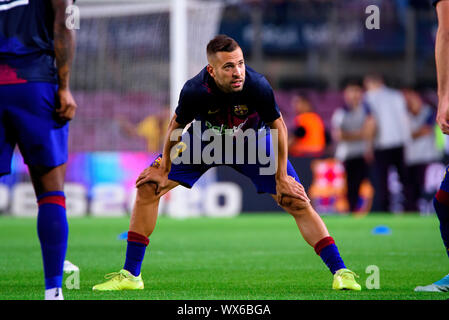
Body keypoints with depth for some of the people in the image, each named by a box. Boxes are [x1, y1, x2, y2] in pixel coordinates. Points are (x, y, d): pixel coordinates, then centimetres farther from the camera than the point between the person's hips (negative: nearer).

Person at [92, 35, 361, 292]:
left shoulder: (258, 86, -36)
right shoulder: (194, 91, -35)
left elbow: (278, 126, -17)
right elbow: (177, 126, -12)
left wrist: (281, 178, -12)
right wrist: (164, 169, -3)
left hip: (254, 142, -1)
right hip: (204, 141, 1)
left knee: (297, 202, -12)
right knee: (148, 187, -9)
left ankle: (340, 273, -3)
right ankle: (130, 275, 1)